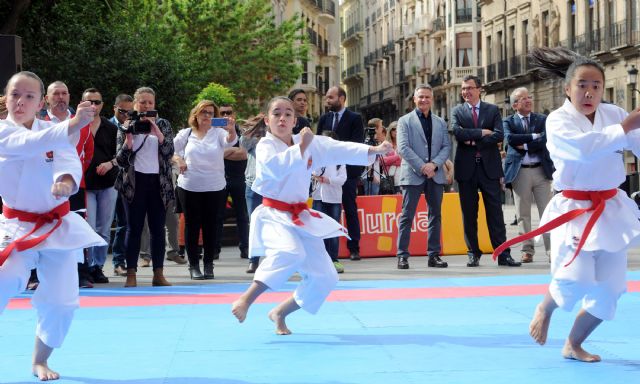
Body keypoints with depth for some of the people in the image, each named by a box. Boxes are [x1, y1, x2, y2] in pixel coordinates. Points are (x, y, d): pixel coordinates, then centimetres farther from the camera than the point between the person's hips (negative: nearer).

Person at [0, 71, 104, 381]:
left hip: (57, 225, 3)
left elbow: (69, 160, -17)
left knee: (60, 302, 2)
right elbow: (30, 144, -29)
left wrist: (66, 182, -43)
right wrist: (73, 125, -45)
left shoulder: (53, 129, 1)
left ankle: (40, 360, 26)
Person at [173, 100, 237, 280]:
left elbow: (230, 141, -18)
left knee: (210, 225, 5)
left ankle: (208, 264, 14)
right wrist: (178, 160, -6)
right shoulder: (185, 134, 6)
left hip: (215, 188, 0)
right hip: (189, 187, 0)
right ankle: (194, 265, 10)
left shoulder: (218, 133, 2)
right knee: (192, 225, 3)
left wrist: (231, 130, -40)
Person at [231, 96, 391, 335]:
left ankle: (280, 313, 22)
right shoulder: (265, 145, -8)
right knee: (290, 253, -37)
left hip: (300, 218, 6)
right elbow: (276, 167, -28)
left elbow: (341, 150, 2)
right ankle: (247, 298, -25)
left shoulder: (311, 143, 7)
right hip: (273, 215, -6)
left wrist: (374, 150, -8)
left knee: (324, 277, 5)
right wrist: (301, 147, -26)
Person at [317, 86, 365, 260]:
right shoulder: (324, 119, 14)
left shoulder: (355, 118, 0)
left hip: (347, 169, -4)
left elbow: (357, 144, -7)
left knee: (350, 210, 0)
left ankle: (354, 248, 3)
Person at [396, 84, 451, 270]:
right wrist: (422, 167, -14)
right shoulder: (405, 121, 2)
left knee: (435, 216, 6)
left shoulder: (440, 122, 14)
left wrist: (434, 164, -11)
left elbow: (447, 146, 7)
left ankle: (434, 255, 12)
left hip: (436, 175, 4)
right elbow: (403, 148, -7)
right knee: (407, 216, -4)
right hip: (413, 175, -4)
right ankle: (402, 255, -2)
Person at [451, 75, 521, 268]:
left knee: (495, 212, -1)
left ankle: (503, 254, 0)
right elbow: (457, 132, -10)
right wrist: (481, 132, -10)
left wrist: (474, 141, -10)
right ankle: (473, 253, 11)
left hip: (489, 167, -1)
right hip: (466, 168, 1)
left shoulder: (492, 110, 8)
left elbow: (499, 135, -5)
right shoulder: (457, 111, 9)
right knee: (469, 214, 4)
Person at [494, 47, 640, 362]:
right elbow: (585, 148, -31)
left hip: (611, 210, 5)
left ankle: (573, 345, 29)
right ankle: (545, 310, 16)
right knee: (575, 278, -21)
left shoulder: (613, 114, 3)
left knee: (608, 289, 5)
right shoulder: (558, 121, -12)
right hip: (575, 211, -5)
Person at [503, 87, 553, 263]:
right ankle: (527, 250, 10)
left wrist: (524, 146, -11)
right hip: (519, 172, 0)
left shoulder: (542, 119, 8)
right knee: (523, 214, 4)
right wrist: (533, 136, -11)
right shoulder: (508, 121, 6)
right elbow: (510, 138, -14)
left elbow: (544, 140, -9)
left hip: (541, 170, 0)